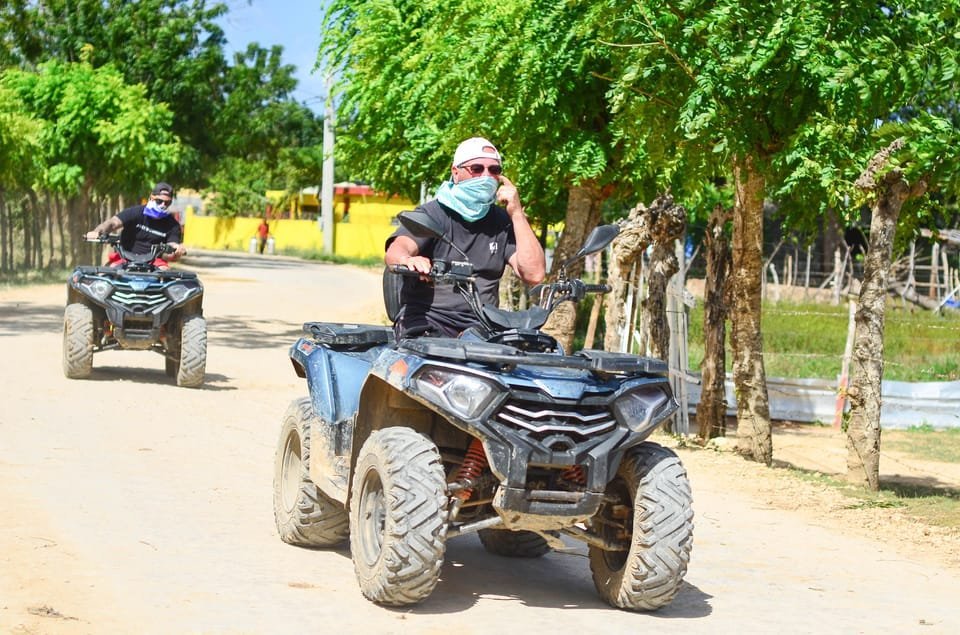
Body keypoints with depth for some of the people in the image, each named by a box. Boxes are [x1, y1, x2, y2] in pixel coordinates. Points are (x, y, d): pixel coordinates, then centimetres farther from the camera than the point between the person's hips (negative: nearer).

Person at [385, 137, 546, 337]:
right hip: (426, 322, -4)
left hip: (481, 327, 4)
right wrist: (408, 260, -43)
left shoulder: (503, 222, 12)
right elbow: (394, 252, -17)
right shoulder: (432, 213, 2)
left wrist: (517, 214, -5)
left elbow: (534, 274, -1)